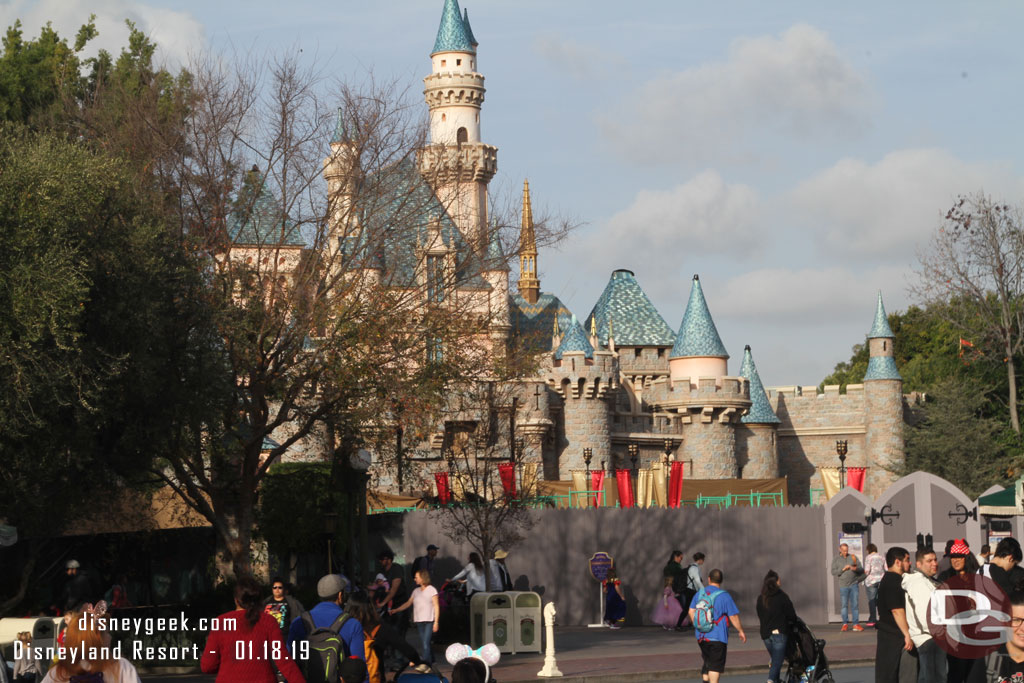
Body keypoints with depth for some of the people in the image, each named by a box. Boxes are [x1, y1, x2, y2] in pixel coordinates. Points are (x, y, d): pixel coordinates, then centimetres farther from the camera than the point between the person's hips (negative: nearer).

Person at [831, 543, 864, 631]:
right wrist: (843, 569, -14)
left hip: (854, 584, 1)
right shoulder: (836, 559, 5)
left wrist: (856, 568, -15)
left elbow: (861, 569, 7)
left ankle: (855, 624, 1)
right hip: (843, 585, -1)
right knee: (844, 605, 1)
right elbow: (833, 572, -2)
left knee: (855, 604, 0)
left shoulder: (853, 557, 8)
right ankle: (845, 624, 9)